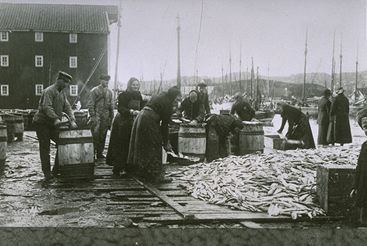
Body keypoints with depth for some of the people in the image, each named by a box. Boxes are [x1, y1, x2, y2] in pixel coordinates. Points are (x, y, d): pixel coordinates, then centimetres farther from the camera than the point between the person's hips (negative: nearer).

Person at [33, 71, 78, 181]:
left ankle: (56, 171, 9)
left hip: (53, 124, 8)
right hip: (42, 122, -8)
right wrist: (56, 119, -39)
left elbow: (67, 107, 5)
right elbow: (47, 107, -27)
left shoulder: (62, 93, 13)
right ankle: (47, 174, 0)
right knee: (45, 148, -4)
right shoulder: (49, 91, -14)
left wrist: (72, 120, -11)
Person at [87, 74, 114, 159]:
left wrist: (111, 117, 12)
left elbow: (111, 106, 17)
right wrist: (92, 116, -12)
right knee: (95, 134, -10)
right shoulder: (94, 90, -2)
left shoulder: (109, 92, 13)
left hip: (106, 117, 5)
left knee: (103, 136, 6)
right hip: (97, 116, -5)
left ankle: (100, 153, 13)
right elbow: (90, 105, -5)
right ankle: (92, 152, -3)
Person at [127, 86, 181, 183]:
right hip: (149, 122, -9)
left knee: (142, 148, 17)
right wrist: (166, 143, 0)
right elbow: (164, 124, -8)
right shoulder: (167, 104, -10)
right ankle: (156, 175, -1)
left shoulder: (160, 96, 16)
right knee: (154, 147, -3)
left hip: (140, 118, 9)